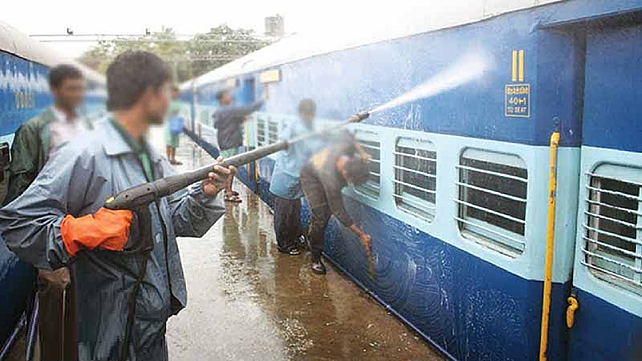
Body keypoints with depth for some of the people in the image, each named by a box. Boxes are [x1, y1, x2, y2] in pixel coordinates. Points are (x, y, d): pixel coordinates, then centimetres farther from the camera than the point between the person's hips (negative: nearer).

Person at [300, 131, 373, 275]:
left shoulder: (347, 146, -37)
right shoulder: (332, 180, -45)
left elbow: (344, 133, -11)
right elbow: (339, 211, -33)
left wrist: (361, 152, -18)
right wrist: (361, 234, -31)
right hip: (311, 176, -7)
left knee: (327, 210, 10)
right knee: (320, 214, -12)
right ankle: (315, 258, 2)